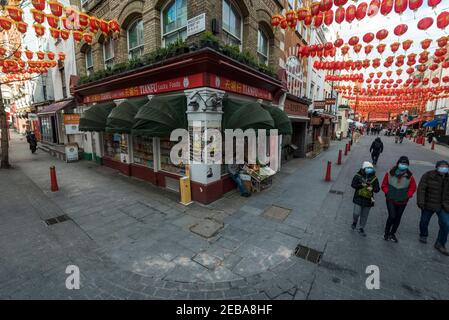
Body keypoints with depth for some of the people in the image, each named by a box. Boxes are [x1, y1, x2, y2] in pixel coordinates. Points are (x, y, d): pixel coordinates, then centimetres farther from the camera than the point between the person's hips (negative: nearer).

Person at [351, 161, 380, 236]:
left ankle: (361, 229, 28)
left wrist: (372, 188, -20)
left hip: (368, 200, 2)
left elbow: (377, 189, 1)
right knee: (356, 213, -6)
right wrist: (361, 185, -22)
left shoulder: (374, 178, 1)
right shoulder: (358, 176, -6)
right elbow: (353, 185, -8)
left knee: (364, 215, 11)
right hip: (358, 198, -2)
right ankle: (354, 222, 27)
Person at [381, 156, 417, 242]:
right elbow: (384, 185, 2)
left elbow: (413, 188, 8)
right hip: (391, 200, -2)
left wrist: (408, 195, -3)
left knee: (398, 218, 12)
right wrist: (388, 193, -8)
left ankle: (392, 234, 31)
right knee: (392, 216, -11)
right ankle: (386, 232, 11)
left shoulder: (409, 176, -5)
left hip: (402, 202, 3)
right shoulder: (390, 174, -9)